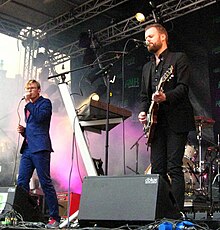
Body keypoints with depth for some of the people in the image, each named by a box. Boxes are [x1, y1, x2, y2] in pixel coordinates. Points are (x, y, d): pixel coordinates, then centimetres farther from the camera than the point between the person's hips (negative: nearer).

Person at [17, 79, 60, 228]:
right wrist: (23, 131, 9)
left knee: (46, 182, -8)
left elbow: (40, 117, -17)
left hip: (40, 148, -7)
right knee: (21, 183, 3)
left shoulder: (45, 103, 3)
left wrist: (28, 104, -8)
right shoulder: (29, 107, 24)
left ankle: (55, 218, -3)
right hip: (27, 149, 8)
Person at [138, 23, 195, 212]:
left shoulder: (179, 58, 2)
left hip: (176, 121, -6)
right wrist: (143, 111, 3)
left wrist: (166, 97, -27)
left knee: (174, 168, -10)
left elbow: (183, 87, -10)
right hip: (156, 123, 6)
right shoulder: (147, 67, 23)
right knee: (157, 169, 3)